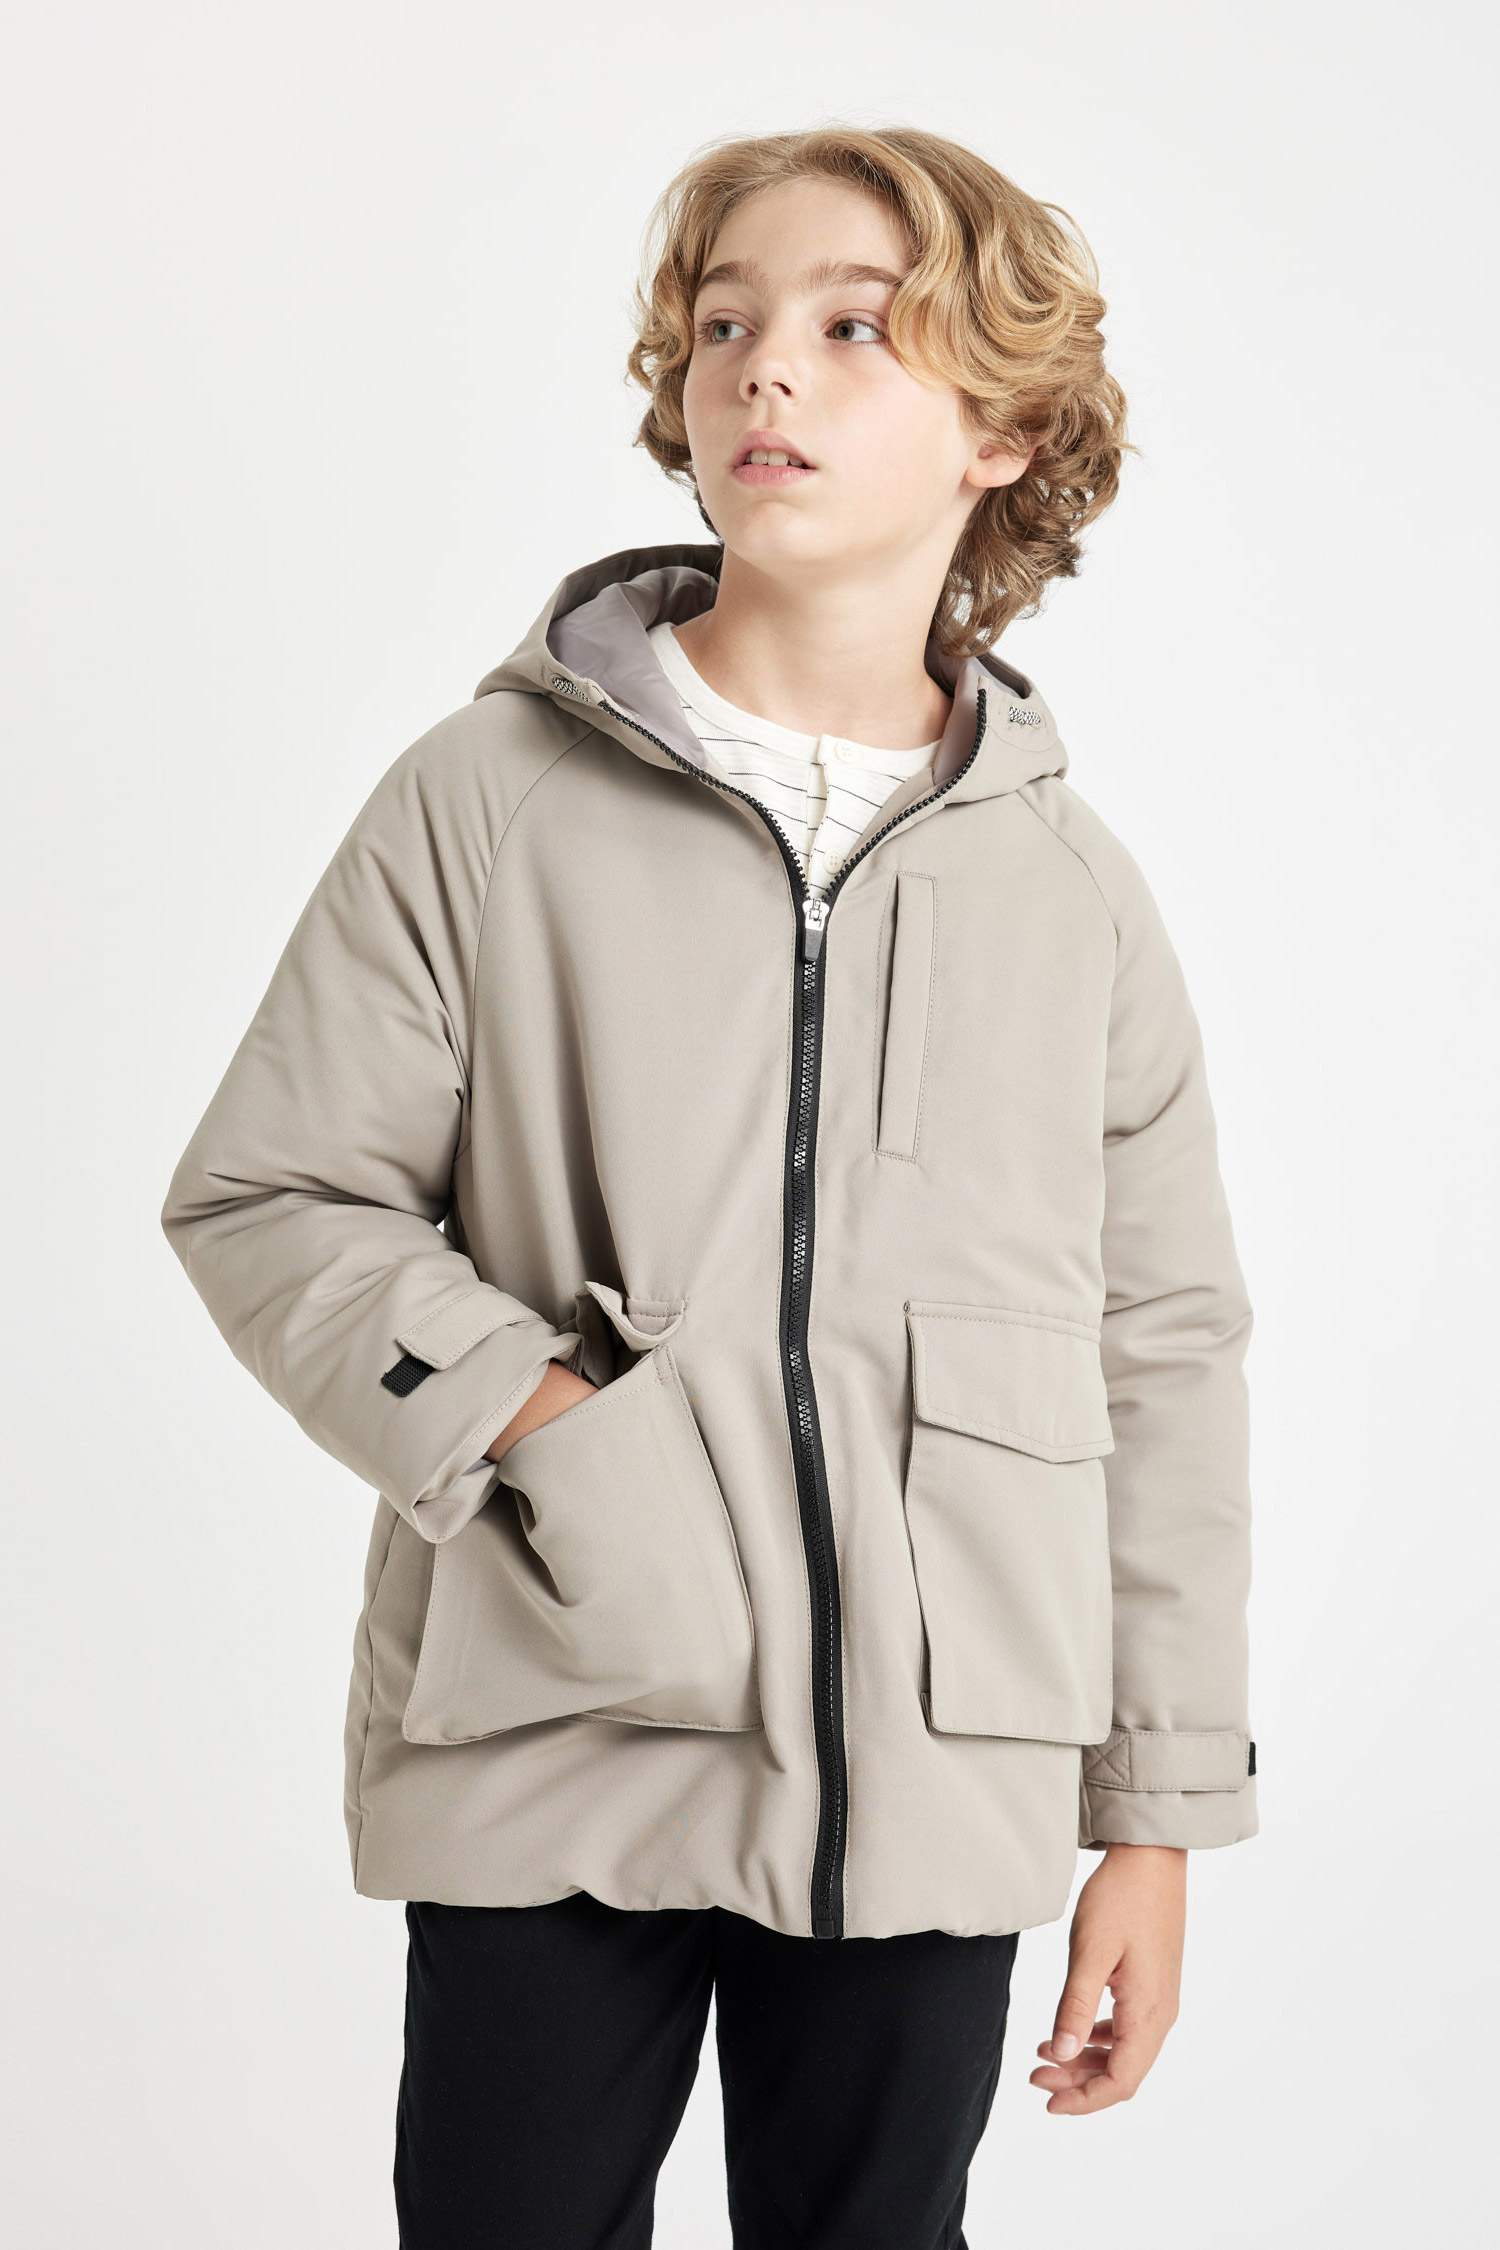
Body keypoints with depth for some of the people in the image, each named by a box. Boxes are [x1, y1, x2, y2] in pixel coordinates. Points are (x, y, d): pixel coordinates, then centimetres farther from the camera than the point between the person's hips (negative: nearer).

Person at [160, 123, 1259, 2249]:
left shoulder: (1076, 891, 4)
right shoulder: (491, 798, -2)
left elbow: (1165, 1359, 8)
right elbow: (263, 1198, 0)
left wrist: (1157, 1820, 8)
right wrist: (540, 1420, -15)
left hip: (937, 1782, 2)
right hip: (550, 1756, -1)